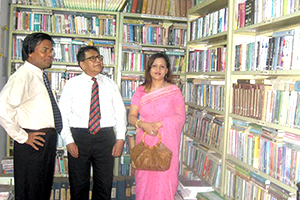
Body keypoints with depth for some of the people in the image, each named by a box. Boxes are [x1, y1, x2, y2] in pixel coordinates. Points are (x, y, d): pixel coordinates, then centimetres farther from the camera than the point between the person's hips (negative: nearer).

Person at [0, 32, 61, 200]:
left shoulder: (39, 76, 13)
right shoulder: (23, 76, -17)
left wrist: (50, 137, 15)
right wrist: (22, 137, -21)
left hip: (47, 141, 9)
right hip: (34, 142, -9)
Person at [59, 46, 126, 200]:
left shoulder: (111, 84, 10)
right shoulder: (72, 84, 3)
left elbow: (120, 112, 6)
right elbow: (62, 114, -1)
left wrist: (120, 138, -4)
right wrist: (69, 141, -10)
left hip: (106, 137, 2)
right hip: (79, 137, -1)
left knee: (104, 185, 10)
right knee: (78, 185, 10)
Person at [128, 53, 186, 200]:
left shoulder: (174, 91, 1)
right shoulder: (141, 91, 7)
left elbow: (181, 117, -3)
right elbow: (131, 116, 5)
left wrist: (159, 124, -15)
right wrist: (143, 124, -16)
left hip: (166, 141, -2)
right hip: (145, 141, 2)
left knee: (164, 179, -1)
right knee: (144, 178, 5)